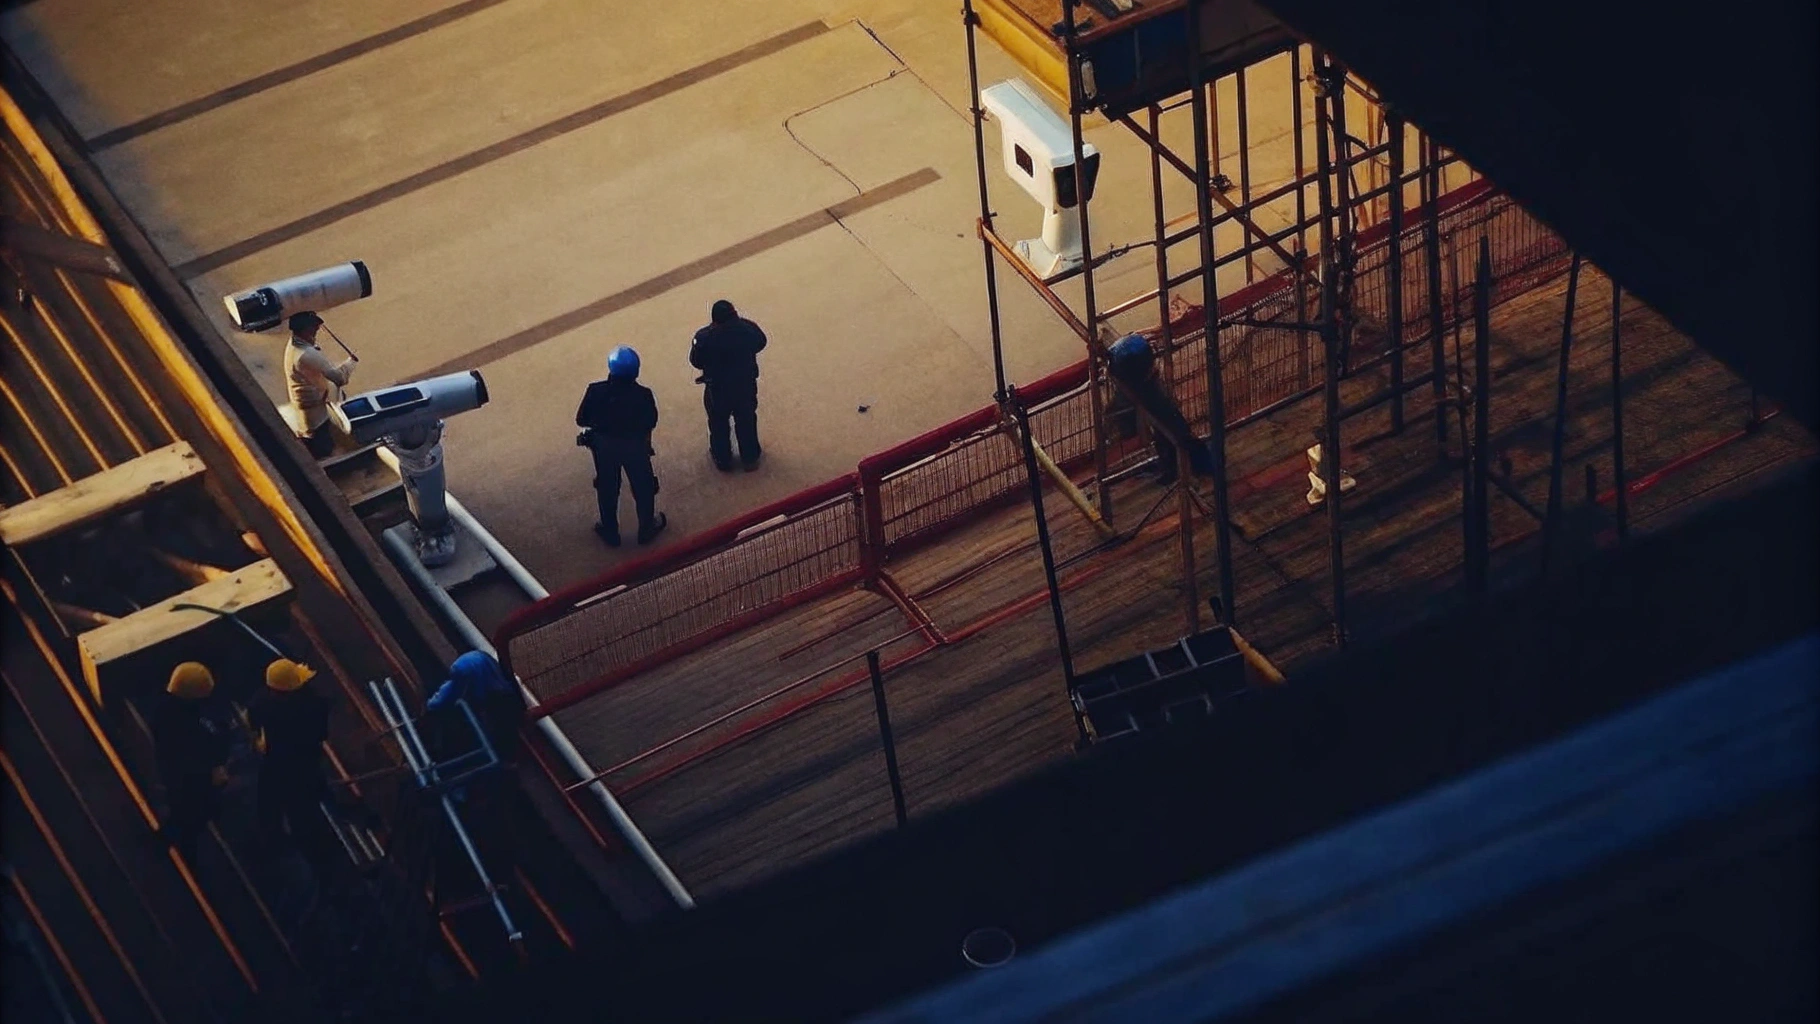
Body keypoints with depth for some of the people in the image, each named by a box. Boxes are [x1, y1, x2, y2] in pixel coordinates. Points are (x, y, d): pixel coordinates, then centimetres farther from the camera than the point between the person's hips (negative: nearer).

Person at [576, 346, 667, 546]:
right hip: (635, 447, -1)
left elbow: (581, 420, -13)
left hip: (604, 446, 1)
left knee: (607, 488, 22)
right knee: (643, 487, 22)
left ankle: (610, 531, 37)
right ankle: (647, 528, 40)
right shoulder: (643, 395, -25)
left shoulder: (596, 391, -24)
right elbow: (651, 422, -10)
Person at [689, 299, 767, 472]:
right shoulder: (747, 329, -22)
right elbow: (760, 343, 0)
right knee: (746, 421, 24)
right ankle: (750, 458, 39)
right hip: (746, 386, 2)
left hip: (717, 389, -2)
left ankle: (723, 460, 38)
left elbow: (695, 361, -13)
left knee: (719, 424, 22)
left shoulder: (704, 337, -27)